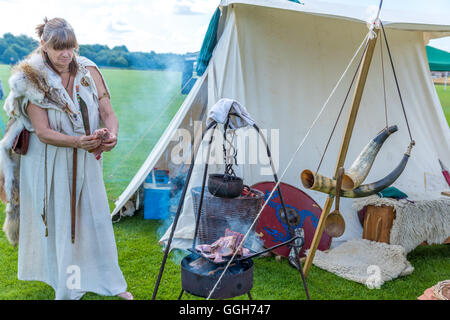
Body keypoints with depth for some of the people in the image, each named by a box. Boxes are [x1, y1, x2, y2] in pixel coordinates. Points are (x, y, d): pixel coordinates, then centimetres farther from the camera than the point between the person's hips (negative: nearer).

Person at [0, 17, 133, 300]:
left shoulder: (89, 71, -3)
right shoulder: (32, 80, -12)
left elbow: (107, 112, -6)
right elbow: (42, 131, -17)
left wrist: (112, 135, -28)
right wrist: (77, 141, -32)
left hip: (86, 162, 3)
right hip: (49, 164, -2)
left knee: (95, 218, 8)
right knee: (55, 219, 8)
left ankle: (109, 281, 23)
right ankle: (61, 278, 29)